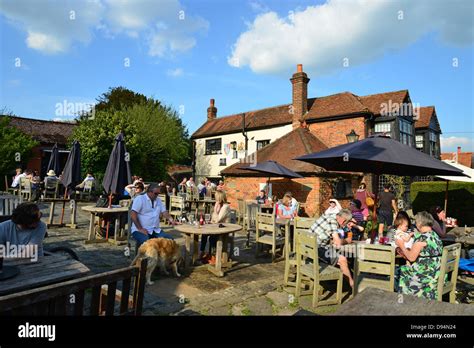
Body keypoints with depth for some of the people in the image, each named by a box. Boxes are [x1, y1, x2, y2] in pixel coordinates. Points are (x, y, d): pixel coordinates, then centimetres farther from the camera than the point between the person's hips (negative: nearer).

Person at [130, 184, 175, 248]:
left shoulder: (158, 200, 17)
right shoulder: (139, 199, -4)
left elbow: (164, 212, 13)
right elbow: (133, 214, -12)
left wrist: (170, 219, -8)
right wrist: (140, 229, -17)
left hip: (156, 230, 6)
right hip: (140, 230, -6)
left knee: (169, 239, -16)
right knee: (146, 242, -36)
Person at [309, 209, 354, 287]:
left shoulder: (327, 216, 10)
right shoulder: (332, 221, -16)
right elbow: (338, 243, -16)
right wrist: (347, 241, 2)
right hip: (317, 249, -9)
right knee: (342, 260, -3)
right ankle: (351, 283, 16)